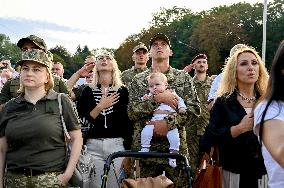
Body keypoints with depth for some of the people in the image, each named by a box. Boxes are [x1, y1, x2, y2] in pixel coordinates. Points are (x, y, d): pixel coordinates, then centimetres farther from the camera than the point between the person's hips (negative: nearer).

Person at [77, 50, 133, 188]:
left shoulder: (123, 91, 3)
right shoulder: (88, 91, 6)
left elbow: (128, 123, 2)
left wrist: (128, 151, -3)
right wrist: (100, 107, -10)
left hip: (117, 145, -1)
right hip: (93, 146, 1)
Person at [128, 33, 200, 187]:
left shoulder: (183, 78, 5)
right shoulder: (138, 80, 5)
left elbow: (194, 109, -5)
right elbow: (132, 112, -7)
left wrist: (169, 123, -19)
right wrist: (157, 98, -20)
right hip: (145, 146, 0)